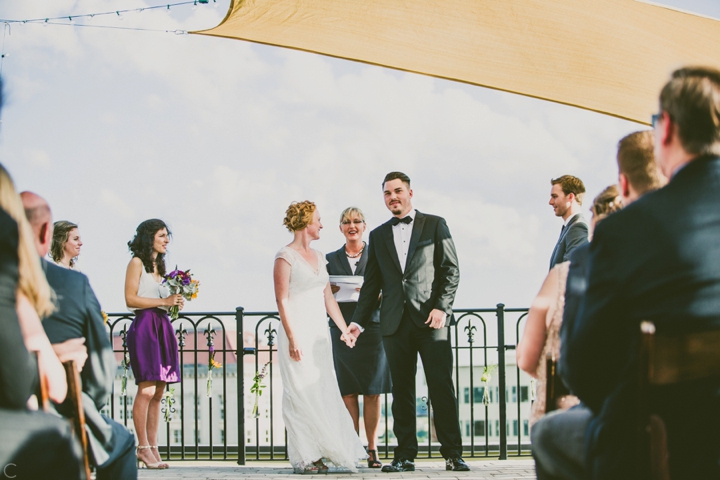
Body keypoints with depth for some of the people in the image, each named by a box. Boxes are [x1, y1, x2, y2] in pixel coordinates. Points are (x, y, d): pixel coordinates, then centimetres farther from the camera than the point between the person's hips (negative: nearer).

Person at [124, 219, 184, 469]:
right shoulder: (137, 263, -1)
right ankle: (143, 447, -9)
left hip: (163, 327, 8)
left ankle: (153, 448, 6)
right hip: (144, 326, -8)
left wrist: (175, 301, 5)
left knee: (158, 392, 4)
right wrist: (163, 301, -12)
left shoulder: (160, 266, 21)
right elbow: (130, 299, -9)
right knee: (147, 390, -13)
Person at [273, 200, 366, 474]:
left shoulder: (318, 257, 15)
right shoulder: (286, 257, -8)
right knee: (302, 395, -5)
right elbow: (282, 300, -13)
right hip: (298, 332, -7)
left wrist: (344, 329, 14)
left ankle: (319, 454, 10)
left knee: (323, 394, 5)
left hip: (319, 335, 8)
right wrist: (292, 339, -18)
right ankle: (304, 458, 1)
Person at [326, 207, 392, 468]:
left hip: (371, 327, -1)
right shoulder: (331, 259, 13)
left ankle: (372, 450, 2)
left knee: (372, 392, -2)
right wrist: (331, 291, -7)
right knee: (347, 392, -1)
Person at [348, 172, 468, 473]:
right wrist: (359, 321, 9)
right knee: (401, 391, 3)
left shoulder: (434, 225, 8)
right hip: (395, 323, 3)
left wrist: (442, 307, -9)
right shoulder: (378, 235, 17)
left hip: (431, 319, -3)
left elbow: (451, 270, 3)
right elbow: (372, 283, 17)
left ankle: (453, 454, -1)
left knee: (442, 388, -6)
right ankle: (405, 456, 7)